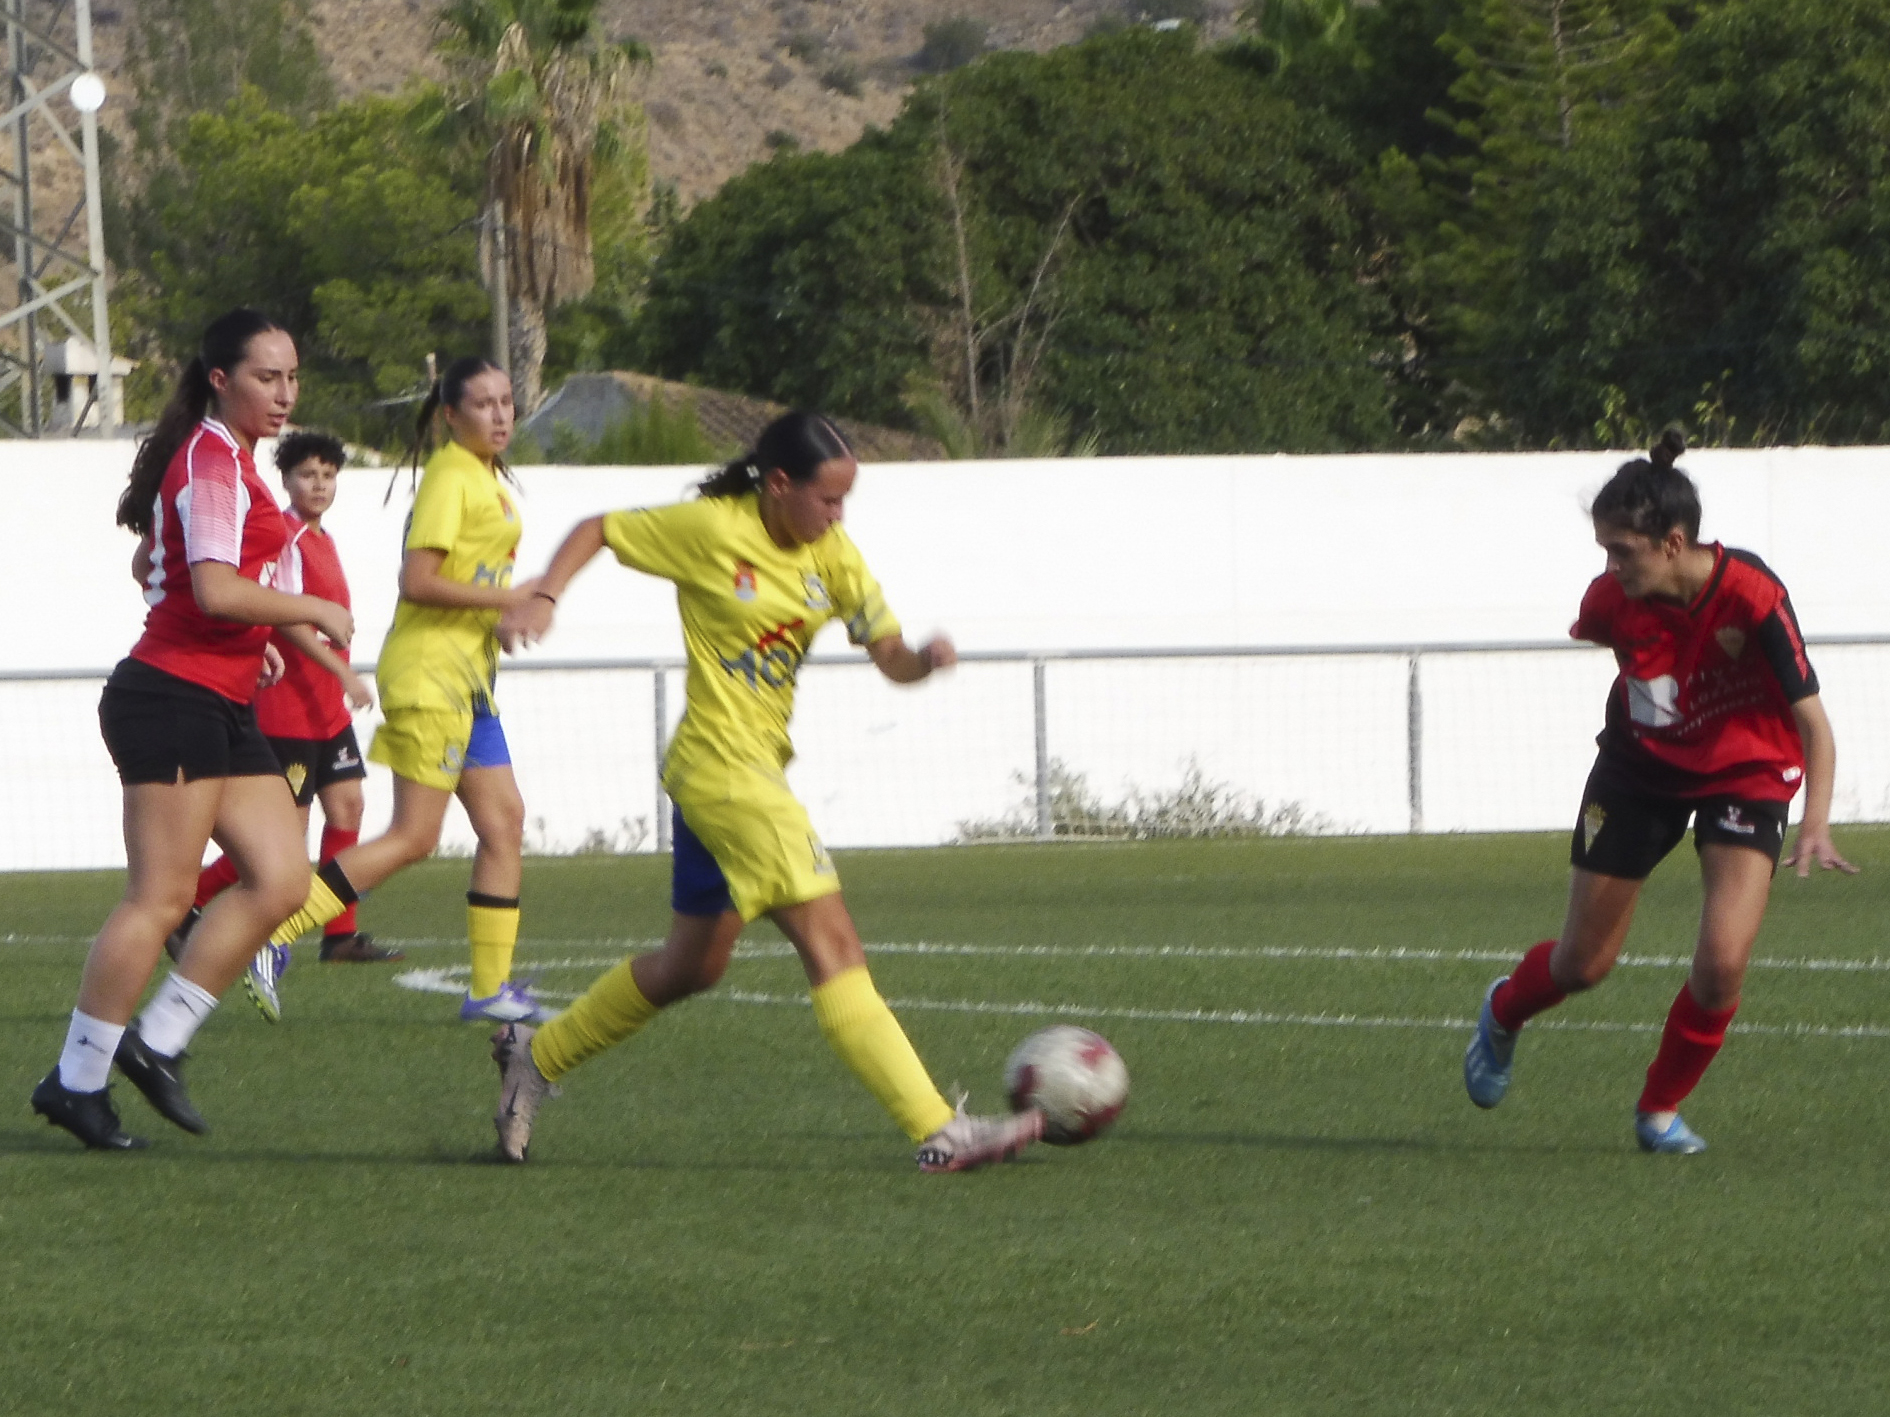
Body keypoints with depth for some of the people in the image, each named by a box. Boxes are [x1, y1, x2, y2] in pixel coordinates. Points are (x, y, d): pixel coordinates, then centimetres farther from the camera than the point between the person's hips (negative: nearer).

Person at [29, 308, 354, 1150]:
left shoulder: (226, 461, 19)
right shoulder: (212, 461, -12)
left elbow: (153, 567, 30)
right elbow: (215, 590, -24)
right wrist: (315, 611, -11)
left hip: (224, 714, 10)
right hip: (174, 698, -10)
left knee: (280, 880, 2)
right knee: (161, 896, -10)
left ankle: (156, 1044, 6)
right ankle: (78, 1079, -6)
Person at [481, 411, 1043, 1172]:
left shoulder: (832, 556, 4)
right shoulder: (711, 530, -13)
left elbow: (890, 658, 1)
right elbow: (595, 532, -1)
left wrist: (925, 659, -21)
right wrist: (543, 599, -15)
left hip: (759, 767, 9)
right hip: (722, 762, -9)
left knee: (691, 967, 20)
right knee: (832, 944, -13)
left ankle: (533, 1056, 36)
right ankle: (940, 1134, -18)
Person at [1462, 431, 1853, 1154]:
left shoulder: (1752, 597, -31)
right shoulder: (1613, 600, -21)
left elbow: (1812, 721, -28)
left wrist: (1816, 825, -38)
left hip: (1745, 776, -2)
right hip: (1641, 769, 2)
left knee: (1722, 964, -18)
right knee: (1584, 964, 9)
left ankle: (1660, 1110, 8)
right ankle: (1502, 1014, 45)